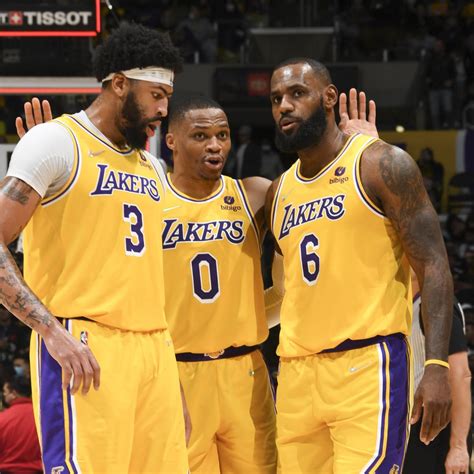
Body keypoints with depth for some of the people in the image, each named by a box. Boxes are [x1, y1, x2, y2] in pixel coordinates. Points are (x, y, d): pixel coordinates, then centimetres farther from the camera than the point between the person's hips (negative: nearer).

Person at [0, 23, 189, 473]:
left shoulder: (151, 167, 21)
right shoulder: (56, 142, -2)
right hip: (84, 352, -7)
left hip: (154, 350, 7)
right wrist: (52, 331, -18)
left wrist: (176, 389, 20)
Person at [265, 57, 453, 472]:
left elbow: (433, 266, -7)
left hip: (369, 364, -7)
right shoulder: (279, 193, 18)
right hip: (297, 375, 7)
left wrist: (436, 366, -18)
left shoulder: (382, 165, -2)